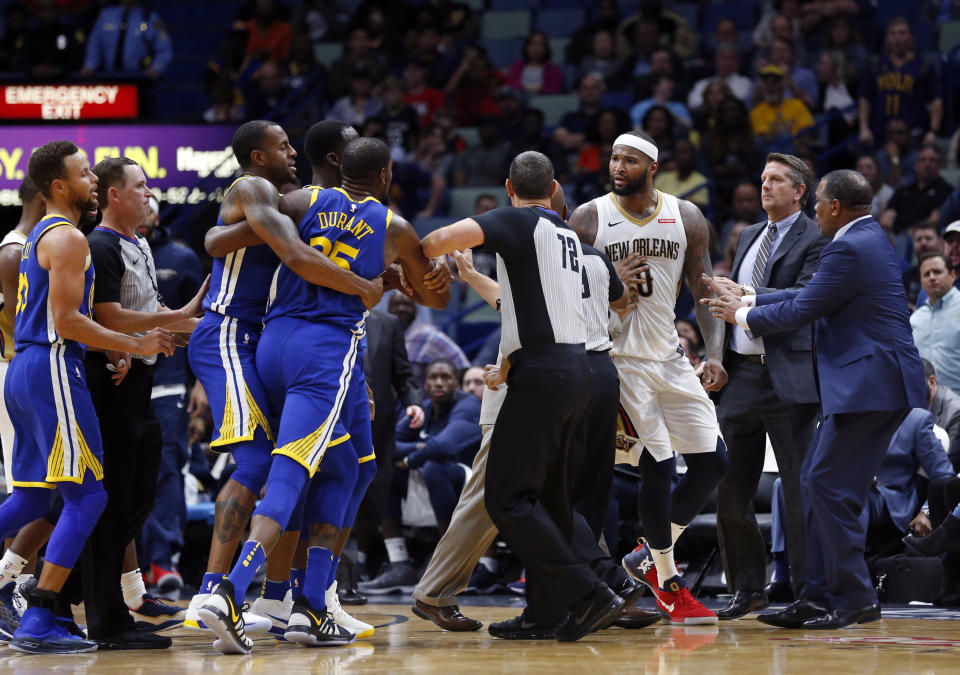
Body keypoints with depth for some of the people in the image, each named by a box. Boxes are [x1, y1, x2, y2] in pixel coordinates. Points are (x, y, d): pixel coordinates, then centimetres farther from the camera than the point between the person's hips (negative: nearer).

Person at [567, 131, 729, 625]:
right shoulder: (588, 219, -6)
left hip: (669, 357, 5)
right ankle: (668, 585, 4)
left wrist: (714, 354, -8)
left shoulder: (686, 219, 2)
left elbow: (704, 294, 4)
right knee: (659, 468, -9)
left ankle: (650, 556, 21)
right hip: (618, 358, -5)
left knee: (712, 464, 3)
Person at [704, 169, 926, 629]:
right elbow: (812, 296, 23)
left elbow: (800, 311, -12)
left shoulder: (849, 250, -16)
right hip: (868, 384, 11)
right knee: (815, 482, 11)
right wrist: (748, 300, 22)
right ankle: (820, 597, 12)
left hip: (869, 386, -11)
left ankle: (853, 599, -5)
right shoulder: (867, 239, 18)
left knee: (830, 486, -9)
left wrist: (743, 316, 3)